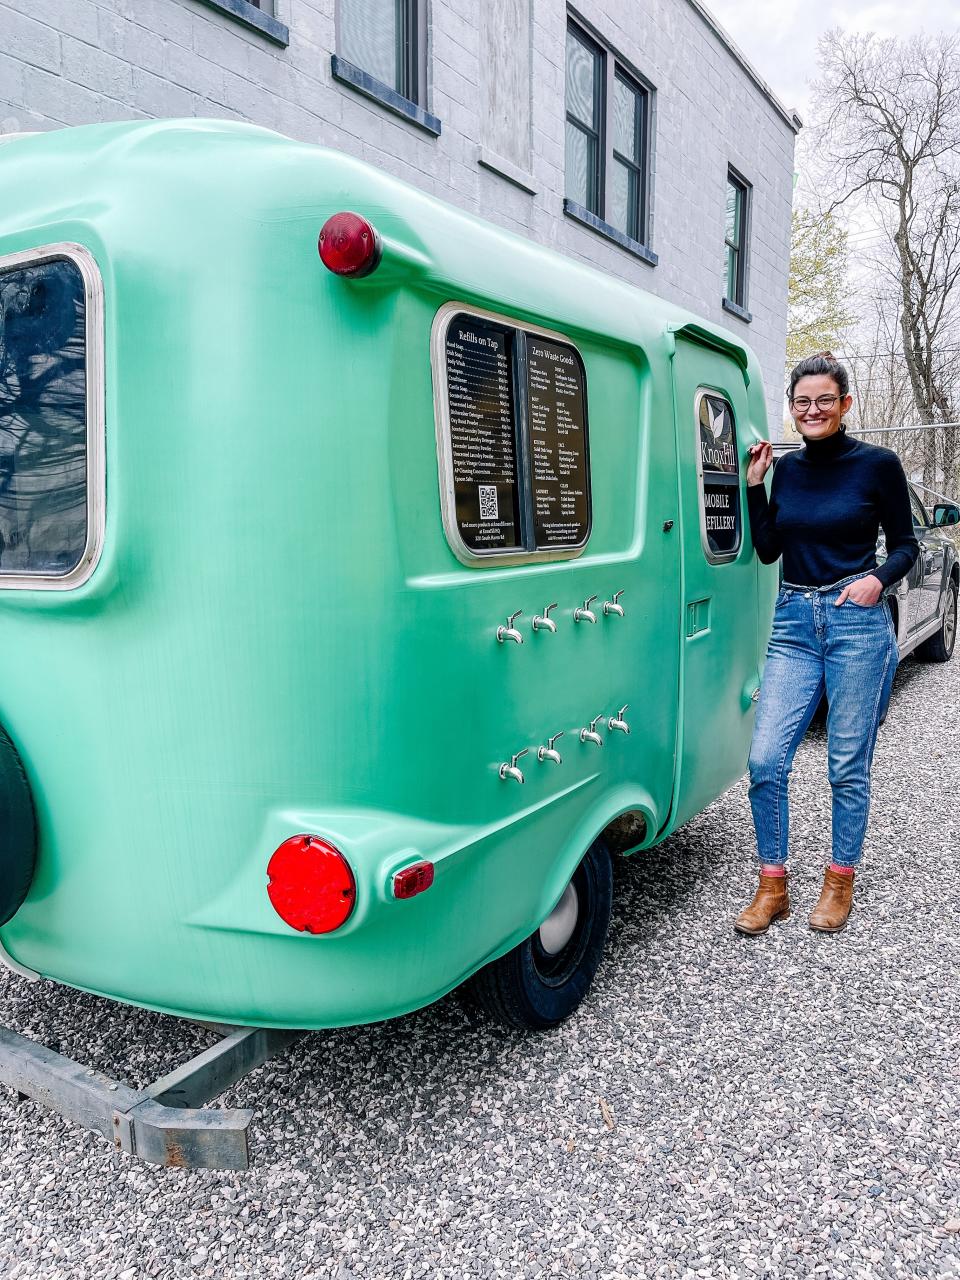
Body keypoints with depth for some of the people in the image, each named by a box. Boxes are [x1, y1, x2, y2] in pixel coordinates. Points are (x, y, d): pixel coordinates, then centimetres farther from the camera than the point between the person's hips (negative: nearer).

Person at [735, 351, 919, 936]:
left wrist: (878, 580, -15)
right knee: (765, 761, -3)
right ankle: (773, 887, 13)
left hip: (858, 624, -3)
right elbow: (768, 550, 10)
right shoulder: (787, 467, 11)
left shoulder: (877, 464, -1)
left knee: (848, 767, 5)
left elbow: (906, 544, 4)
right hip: (794, 624, 4)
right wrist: (755, 485, 3)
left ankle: (841, 883, 25)